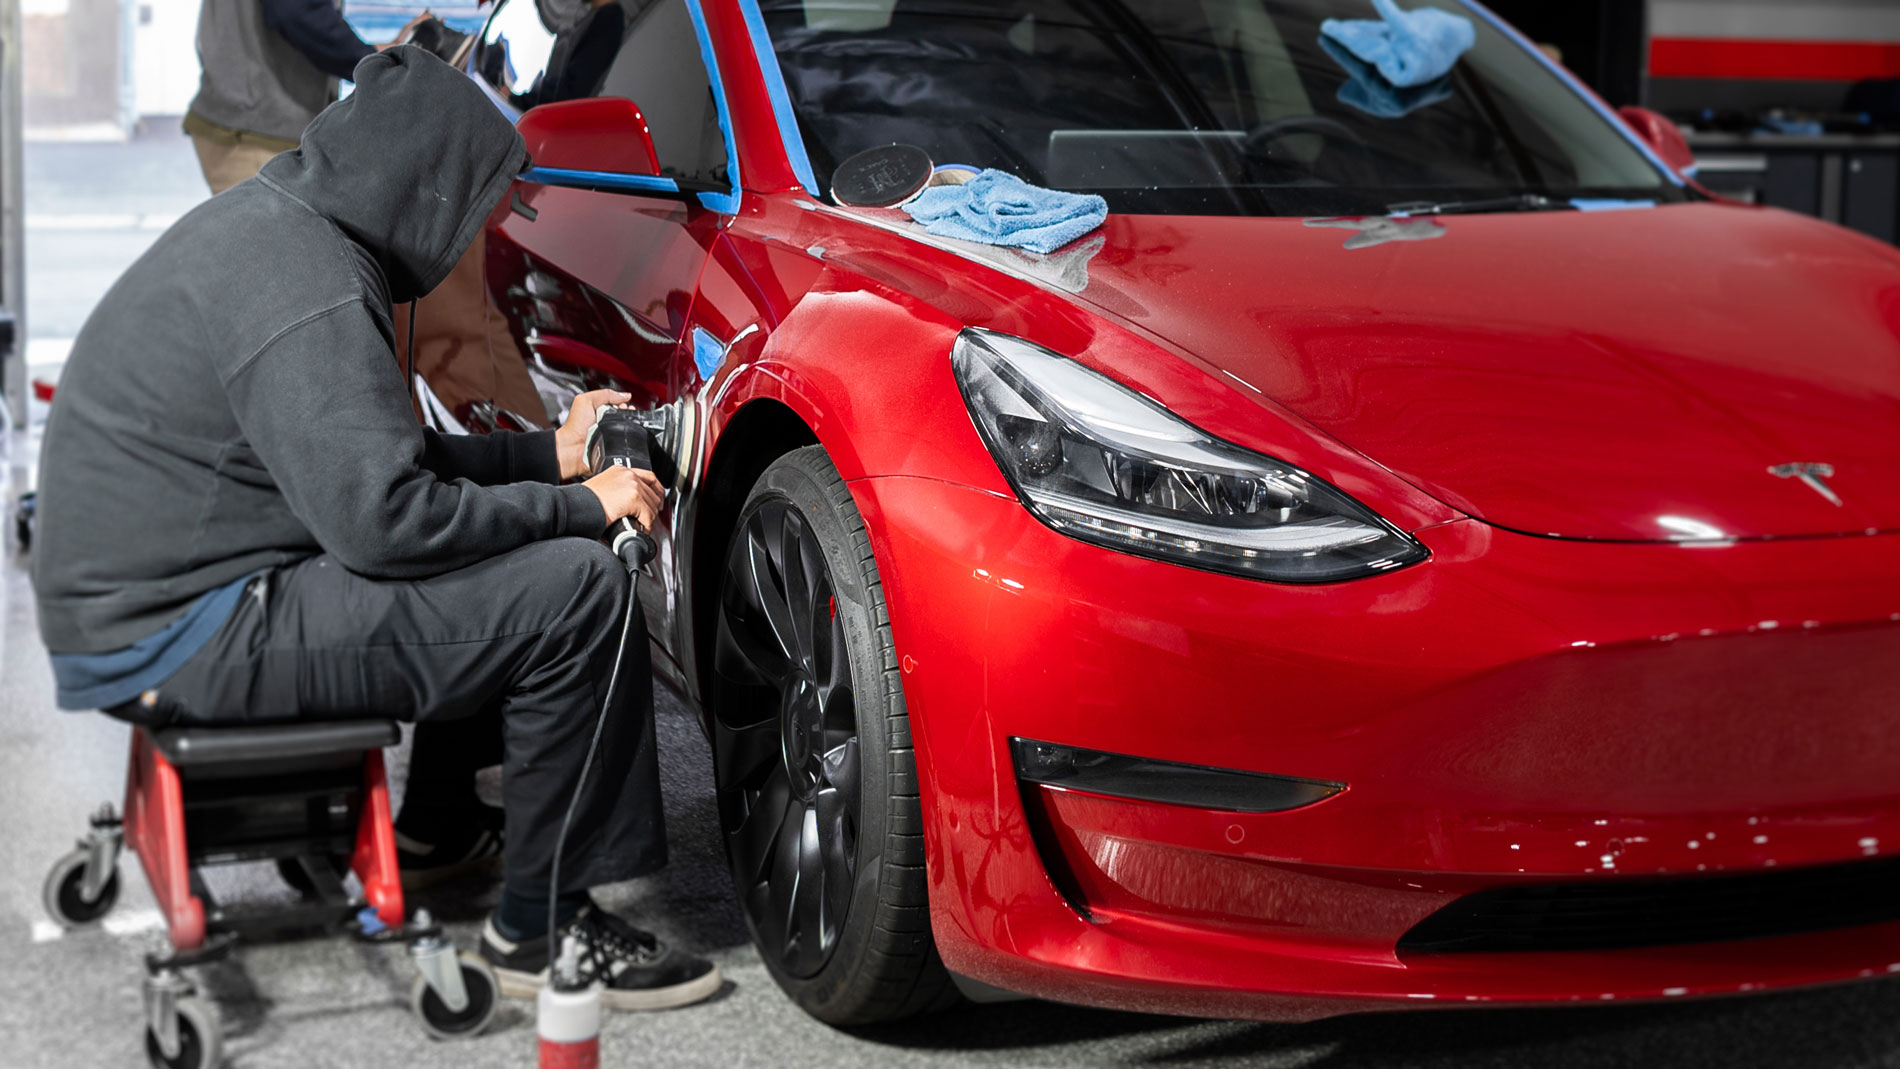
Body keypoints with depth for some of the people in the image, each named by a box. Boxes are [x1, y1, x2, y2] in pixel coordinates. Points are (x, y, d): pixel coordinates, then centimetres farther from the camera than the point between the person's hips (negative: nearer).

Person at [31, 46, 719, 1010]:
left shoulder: (271, 224, 13)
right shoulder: (307, 287, -21)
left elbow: (359, 457, 20)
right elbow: (382, 517, -27)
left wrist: (550, 453, 15)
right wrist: (576, 506, -15)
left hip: (143, 597, 11)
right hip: (180, 634, -11)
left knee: (506, 565, 21)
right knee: (574, 589, -16)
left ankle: (439, 841, 26)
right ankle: (542, 927, -6)